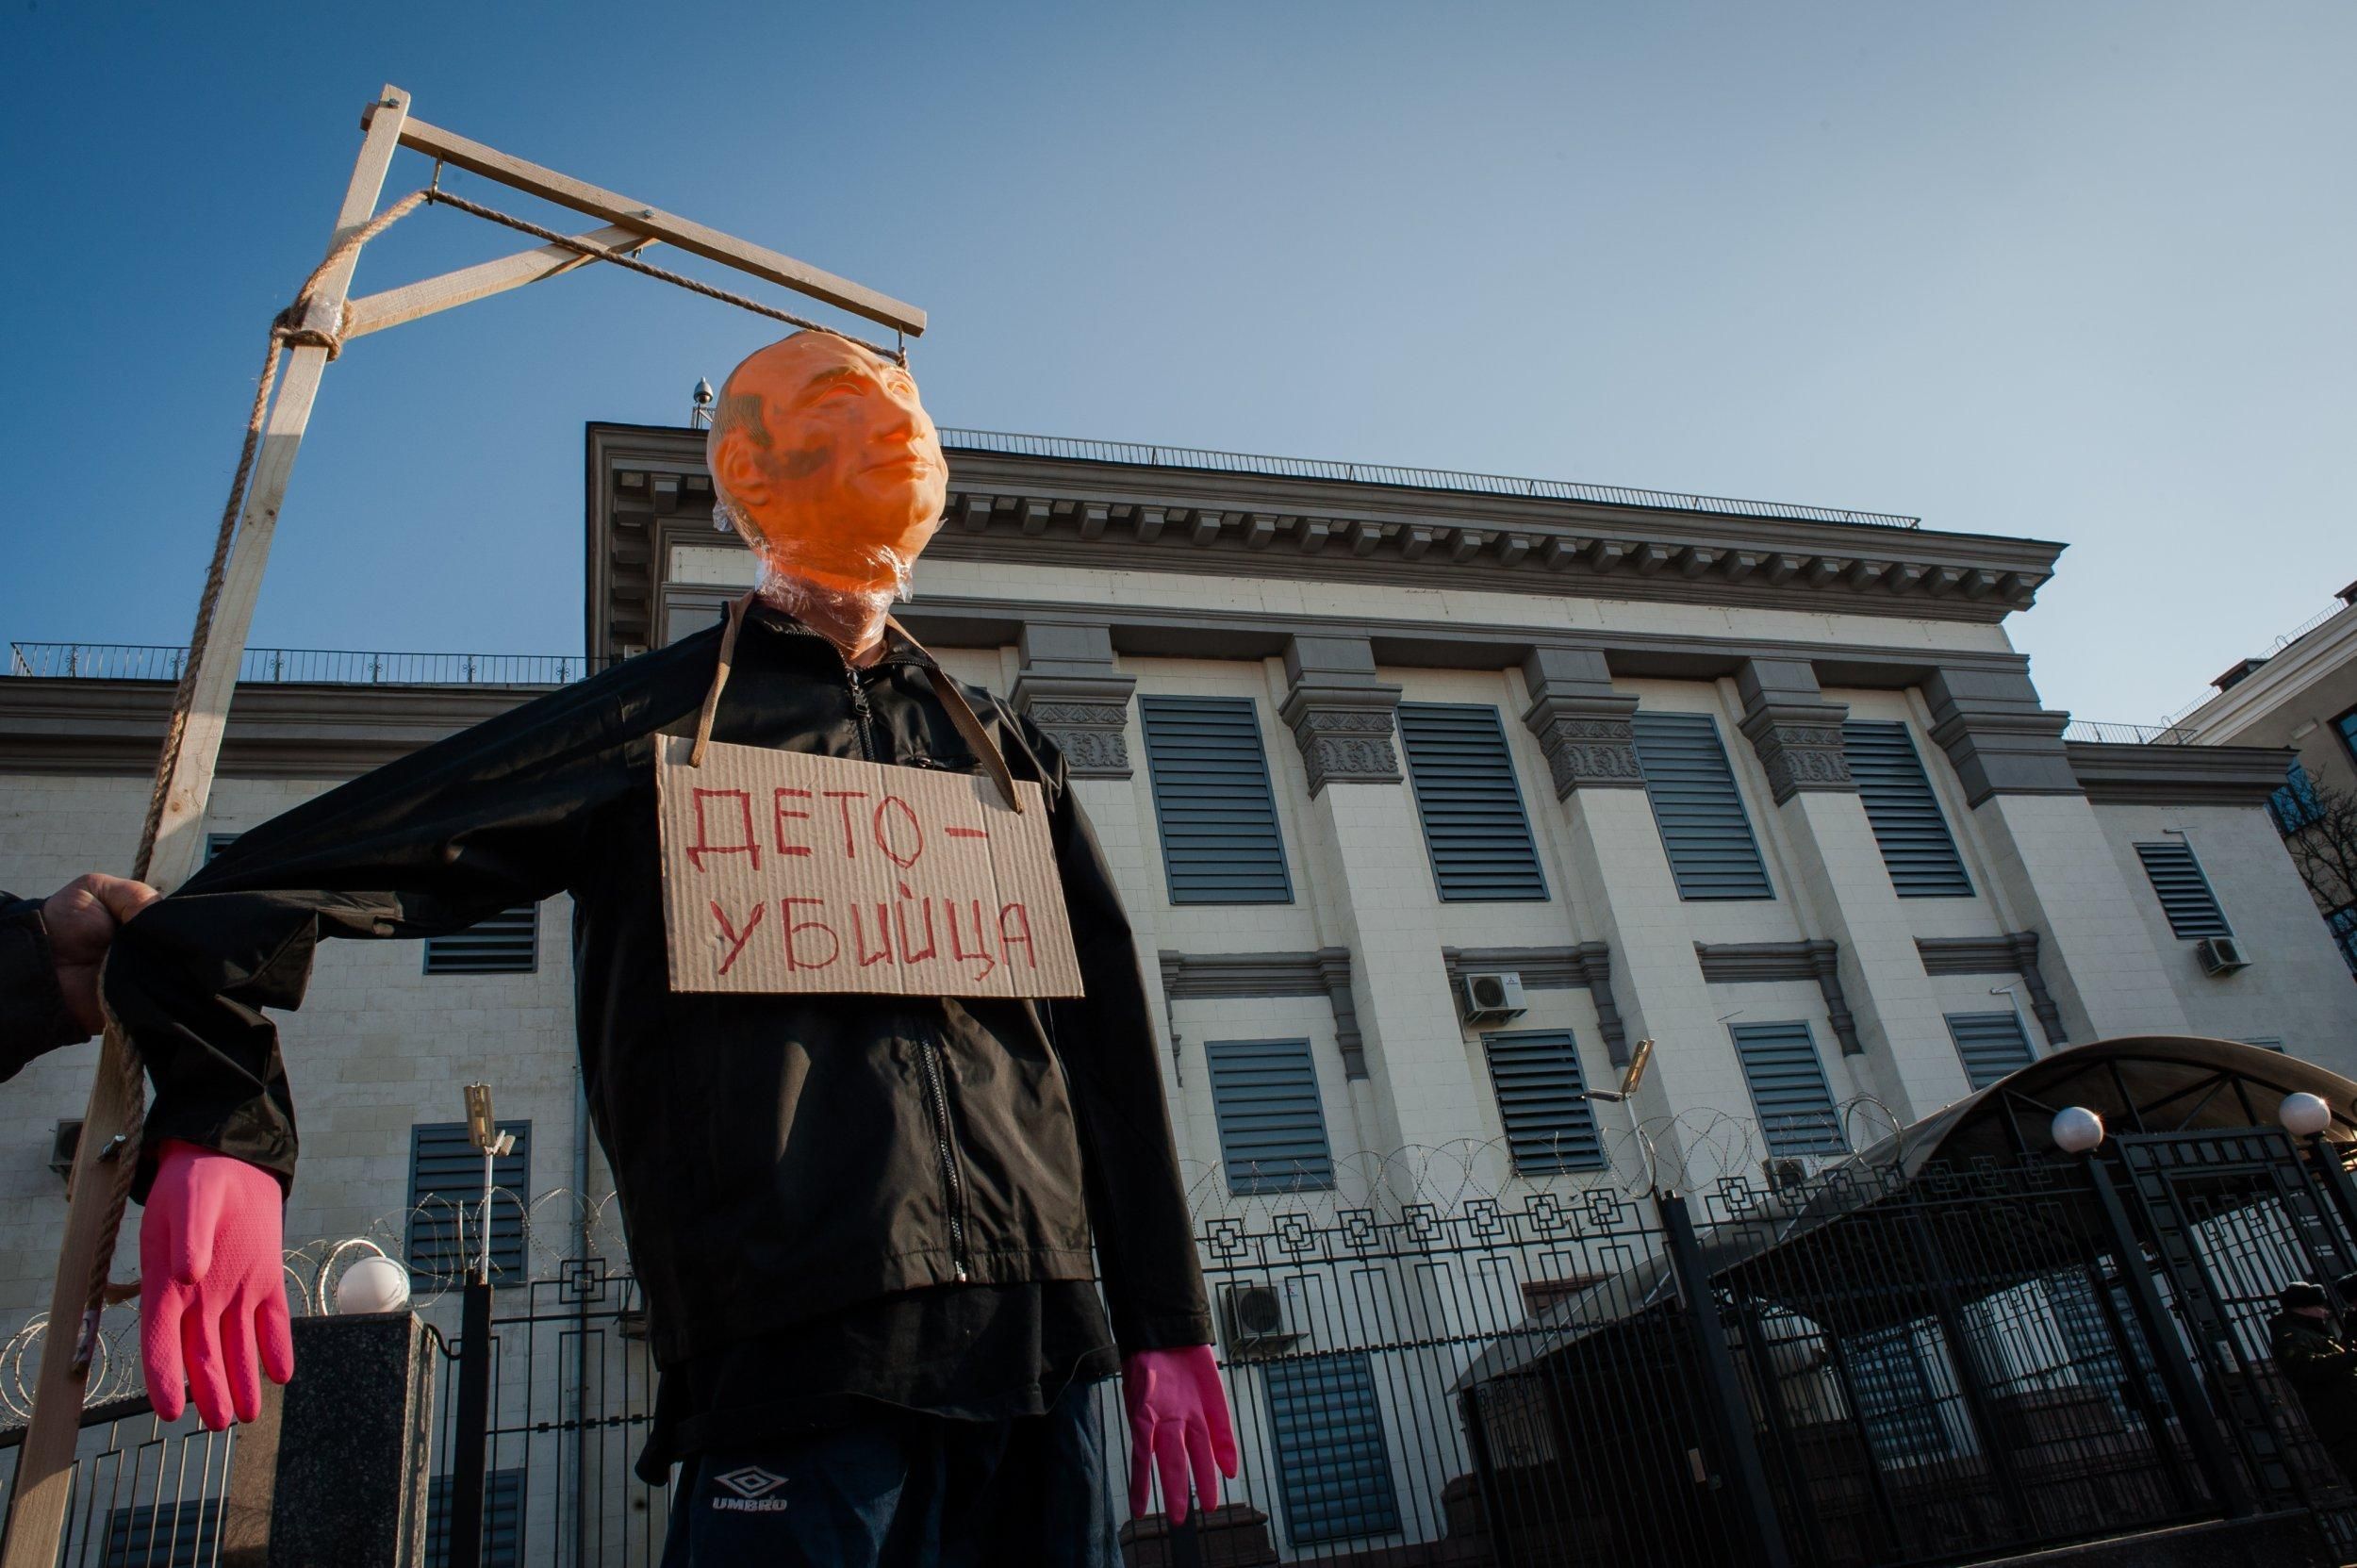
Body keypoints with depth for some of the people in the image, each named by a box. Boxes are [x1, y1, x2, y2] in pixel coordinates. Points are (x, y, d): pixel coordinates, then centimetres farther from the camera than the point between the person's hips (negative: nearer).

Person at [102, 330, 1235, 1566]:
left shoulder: (1002, 750, 18)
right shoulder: (663, 720, 8)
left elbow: (1109, 1035, 15)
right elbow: (329, 863, 1)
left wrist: (1166, 1322, 11)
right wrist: (222, 1122, -17)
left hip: (1039, 1358, 4)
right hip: (792, 1365, -4)